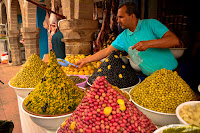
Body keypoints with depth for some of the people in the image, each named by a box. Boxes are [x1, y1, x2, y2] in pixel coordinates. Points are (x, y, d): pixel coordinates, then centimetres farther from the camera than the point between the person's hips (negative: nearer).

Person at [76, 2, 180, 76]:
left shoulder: (151, 24, -6)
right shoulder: (123, 37, 6)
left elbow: (175, 40, -14)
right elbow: (106, 51, 12)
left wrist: (149, 43, -26)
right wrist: (85, 60, 13)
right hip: (151, 78, 4)